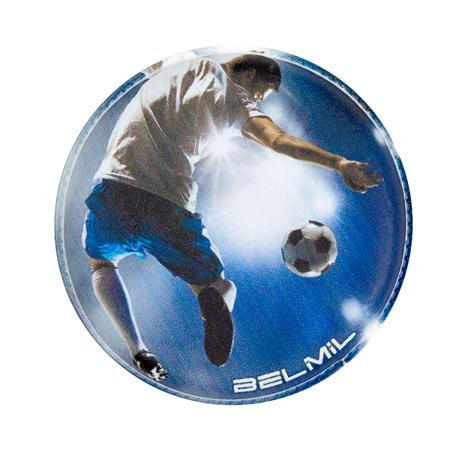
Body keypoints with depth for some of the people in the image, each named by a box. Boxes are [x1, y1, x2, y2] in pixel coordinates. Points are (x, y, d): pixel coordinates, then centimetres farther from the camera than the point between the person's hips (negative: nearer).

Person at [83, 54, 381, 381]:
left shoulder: (191, 64, 20)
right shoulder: (237, 99, 6)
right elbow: (278, 139, -11)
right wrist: (338, 162, -18)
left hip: (114, 183, 3)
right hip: (169, 203, -3)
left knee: (101, 262, 31)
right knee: (222, 286, 17)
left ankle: (138, 352, 10)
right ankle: (212, 296, -22)